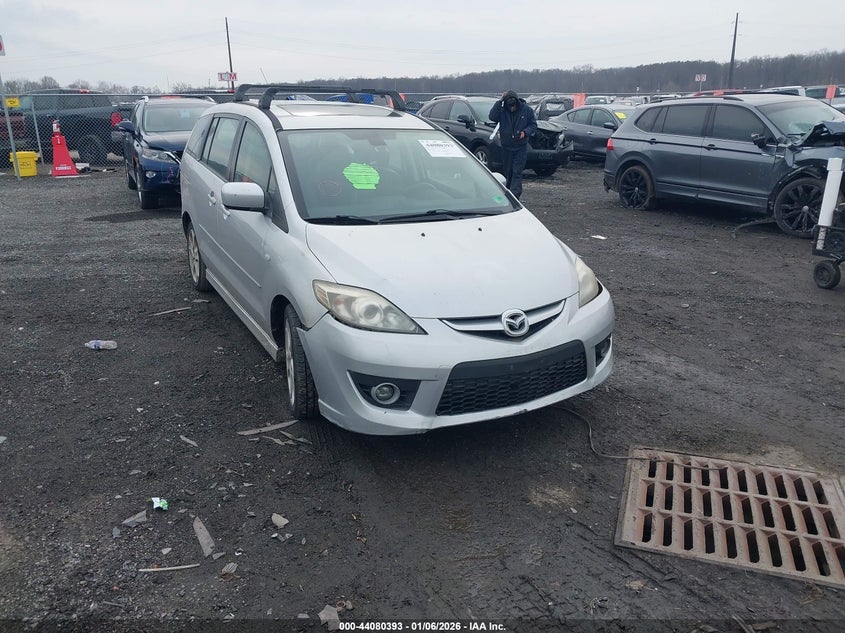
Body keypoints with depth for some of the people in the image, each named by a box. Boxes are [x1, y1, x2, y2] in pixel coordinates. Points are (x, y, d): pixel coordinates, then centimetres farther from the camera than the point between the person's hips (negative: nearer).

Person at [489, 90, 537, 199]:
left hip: (521, 146, -2)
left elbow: (533, 125, 3)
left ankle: (514, 196, -16)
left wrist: (525, 132, -16)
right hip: (506, 147, 2)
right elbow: (492, 116, -21)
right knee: (508, 172, 9)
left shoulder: (526, 109, -2)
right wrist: (499, 102, -23)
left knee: (517, 172, -10)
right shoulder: (502, 110, -3)